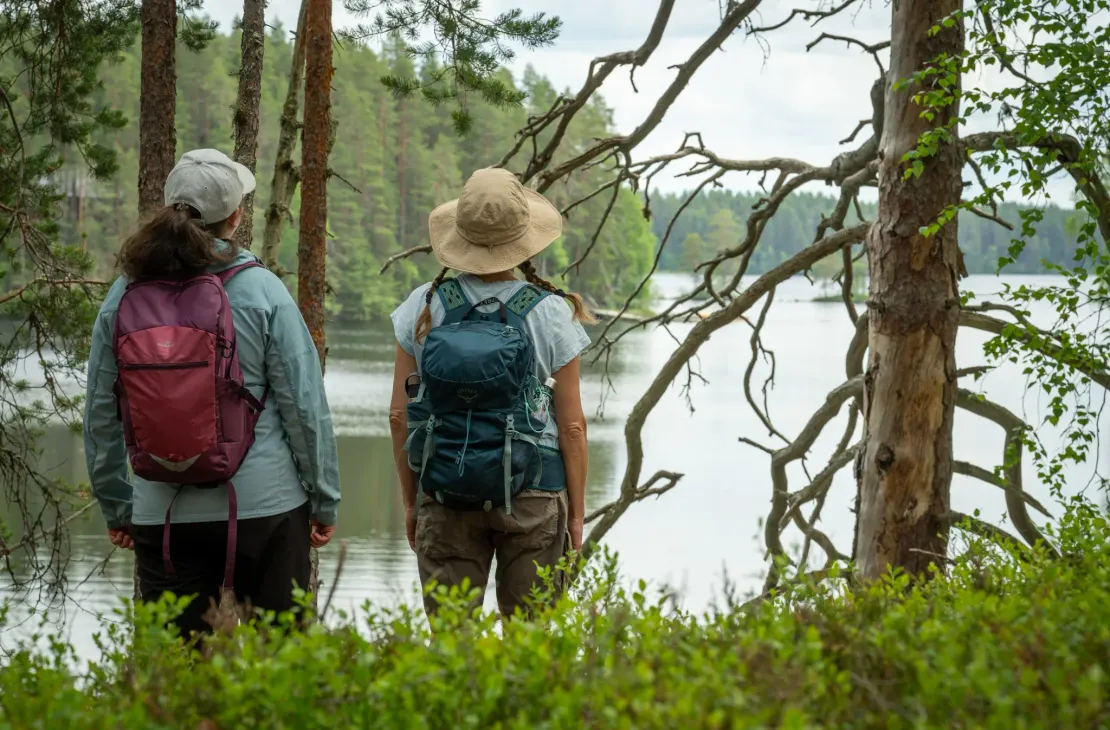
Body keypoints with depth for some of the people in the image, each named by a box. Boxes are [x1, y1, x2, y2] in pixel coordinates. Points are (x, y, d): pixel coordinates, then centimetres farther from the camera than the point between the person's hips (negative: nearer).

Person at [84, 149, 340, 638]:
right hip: (263, 507, -2)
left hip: (162, 519, 2)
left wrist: (116, 507, 19)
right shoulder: (260, 290, -7)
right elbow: (305, 405, -6)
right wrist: (324, 501, 5)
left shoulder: (123, 298, 1)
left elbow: (100, 414, 7)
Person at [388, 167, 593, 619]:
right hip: (532, 496, -1)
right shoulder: (551, 315, -7)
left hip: (444, 497, 1)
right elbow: (571, 424, -5)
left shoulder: (423, 309, -2)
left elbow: (399, 415, 1)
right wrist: (576, 511, 5)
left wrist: (410, 500, 12)